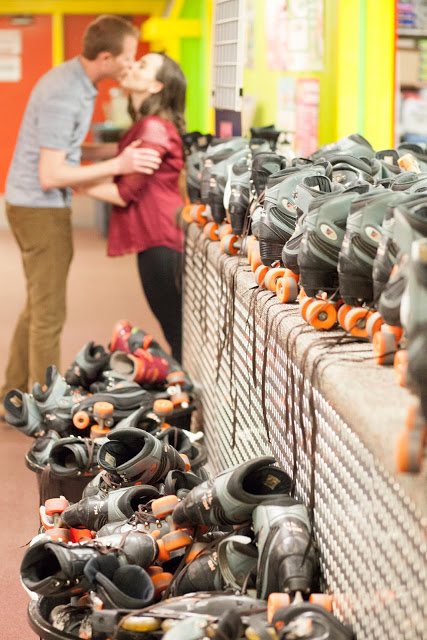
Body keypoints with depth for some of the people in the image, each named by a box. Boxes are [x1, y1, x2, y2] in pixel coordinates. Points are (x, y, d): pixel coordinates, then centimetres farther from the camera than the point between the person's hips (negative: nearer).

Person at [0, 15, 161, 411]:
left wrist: (120, 151, 3)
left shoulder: (76, 81, 7)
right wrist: (117, 166, -25)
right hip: (41, 209, -10)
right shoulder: (64, 95, -24)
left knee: (38, 307, 19)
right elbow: (50, 175, -25)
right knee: (49, 314, 0)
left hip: (35, 205, 10)